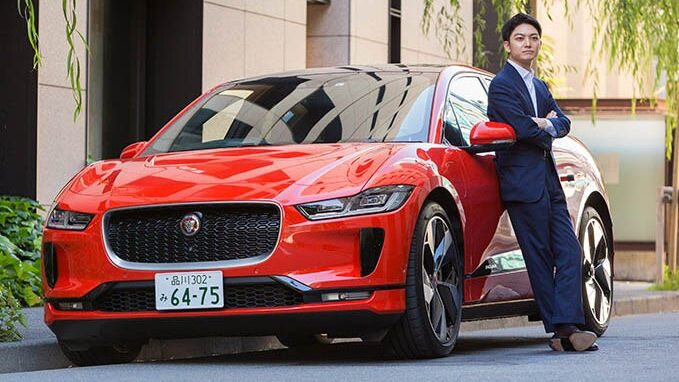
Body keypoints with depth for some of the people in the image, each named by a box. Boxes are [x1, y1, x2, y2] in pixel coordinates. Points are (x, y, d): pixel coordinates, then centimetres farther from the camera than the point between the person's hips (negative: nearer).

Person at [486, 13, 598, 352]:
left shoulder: (540, 87, 22)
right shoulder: (501, 85, -6)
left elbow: (563, 123, 11)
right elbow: (524, 129, -16)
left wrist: (546, 124, -9)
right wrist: (545, 129, 2)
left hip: (549, 182, 8)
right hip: (523, 182, -8)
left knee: (569, 253, -3)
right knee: (540, 260, -6)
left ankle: (567, 327, -9)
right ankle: (561, 331, -6)